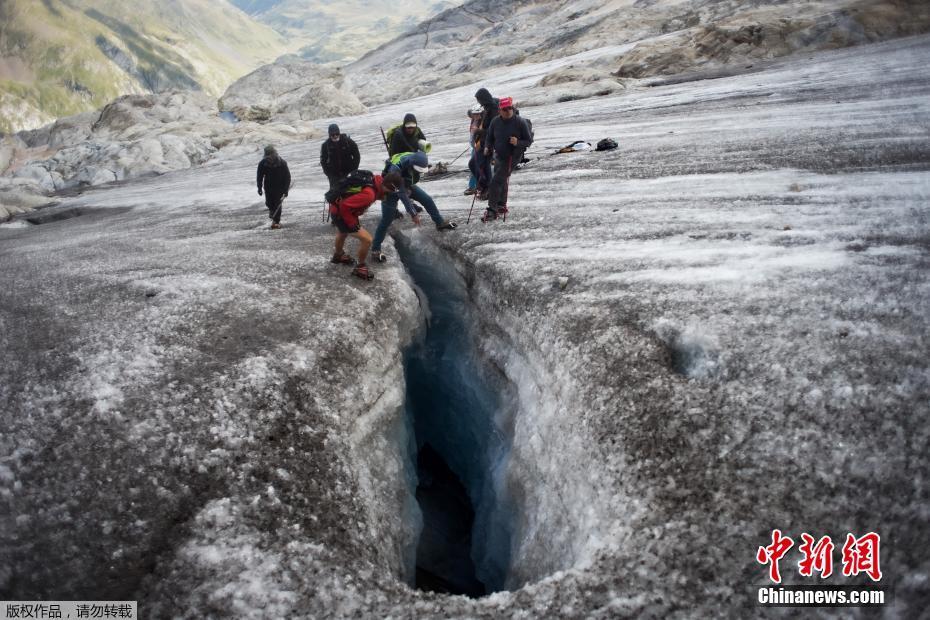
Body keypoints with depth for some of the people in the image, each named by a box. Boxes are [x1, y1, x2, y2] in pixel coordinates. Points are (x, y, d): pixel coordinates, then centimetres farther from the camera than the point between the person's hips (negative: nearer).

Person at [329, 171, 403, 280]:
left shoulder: (377, 180, -12)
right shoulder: (369, 194, -36)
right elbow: (345, 206, -33)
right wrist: (352, 223, -22)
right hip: (340, 214, -9)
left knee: (343, 232, 35)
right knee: (367, 239, -9)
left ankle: (338, 255, 62)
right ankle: (360, 267, 12)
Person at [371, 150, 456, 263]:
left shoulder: (416, 160, -23)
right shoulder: (396, 169, -42)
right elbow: (402, 194, -39)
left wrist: (409, 189, -12)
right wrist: (413, 214, -38)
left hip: (407, 185, 6)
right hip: (391, 190, -6)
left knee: (427, 200, 5)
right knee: (387, 220, -7)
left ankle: (440, 223, 28)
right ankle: (375, 249, 2)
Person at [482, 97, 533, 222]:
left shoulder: (520, 122, -15)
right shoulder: (495, 122, -4)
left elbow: (529, 141, -9)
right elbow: (490, 138, 9)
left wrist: (518, 143, -27)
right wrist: (487, 148, -10)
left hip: (512, 158, -6)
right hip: (499, 156, 6)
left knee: (495, 182, -15)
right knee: (502, 182, 22)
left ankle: (492, 211, -11)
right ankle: (502, 207, 40)